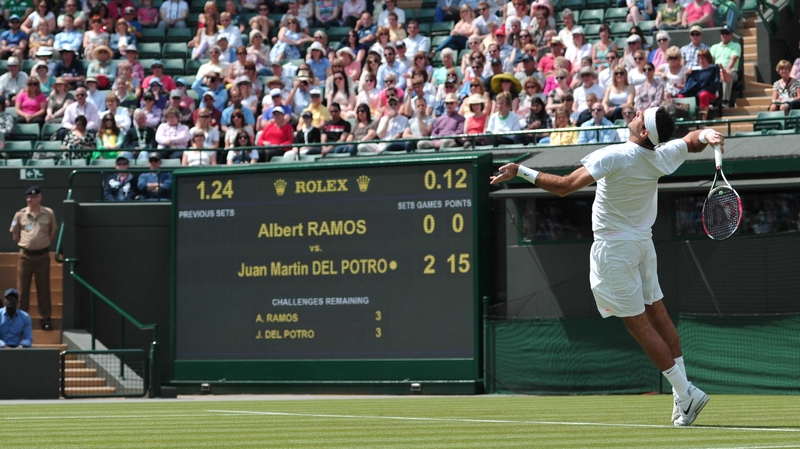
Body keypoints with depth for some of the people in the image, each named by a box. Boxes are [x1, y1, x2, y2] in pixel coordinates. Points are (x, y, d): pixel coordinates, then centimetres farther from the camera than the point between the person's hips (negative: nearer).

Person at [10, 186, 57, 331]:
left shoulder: (49, 213, 0)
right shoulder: (20, 214, 0)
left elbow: (52, 234, 12)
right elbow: (15, 235, 9)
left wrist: (43, 244, 8)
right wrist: (23, 244, 6)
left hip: (42, 255, 0)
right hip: (25, 255, 0)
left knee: (43, 289, 4)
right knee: (23, 289, 5)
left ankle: (46, 319, 10)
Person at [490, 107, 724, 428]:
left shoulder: (614, 157, -24)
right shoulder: (662, 156, -4)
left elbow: (564, 186, -26)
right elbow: (693, 140, 16)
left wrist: (521, 171, -20)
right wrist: (708, 134, -8)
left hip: (614, 247, -7)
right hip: (642, 241, 7)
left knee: (638, 324, -2)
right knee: (657, 313, 13)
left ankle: (685, 393, -4)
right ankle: (682, 399, 15)